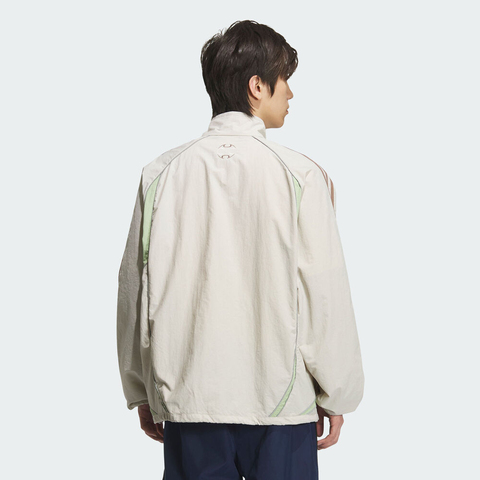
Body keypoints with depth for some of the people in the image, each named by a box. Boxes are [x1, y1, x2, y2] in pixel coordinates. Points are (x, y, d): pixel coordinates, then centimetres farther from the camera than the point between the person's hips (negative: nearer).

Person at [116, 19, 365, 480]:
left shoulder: (161, 174, 0)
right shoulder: (299, 174, -9)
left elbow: (136, 287, 5)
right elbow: (325, 293, -7)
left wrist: (140, 391, 15)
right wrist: (336, 395, 4)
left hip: (186, 401, 3)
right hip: (278, 398, -3)